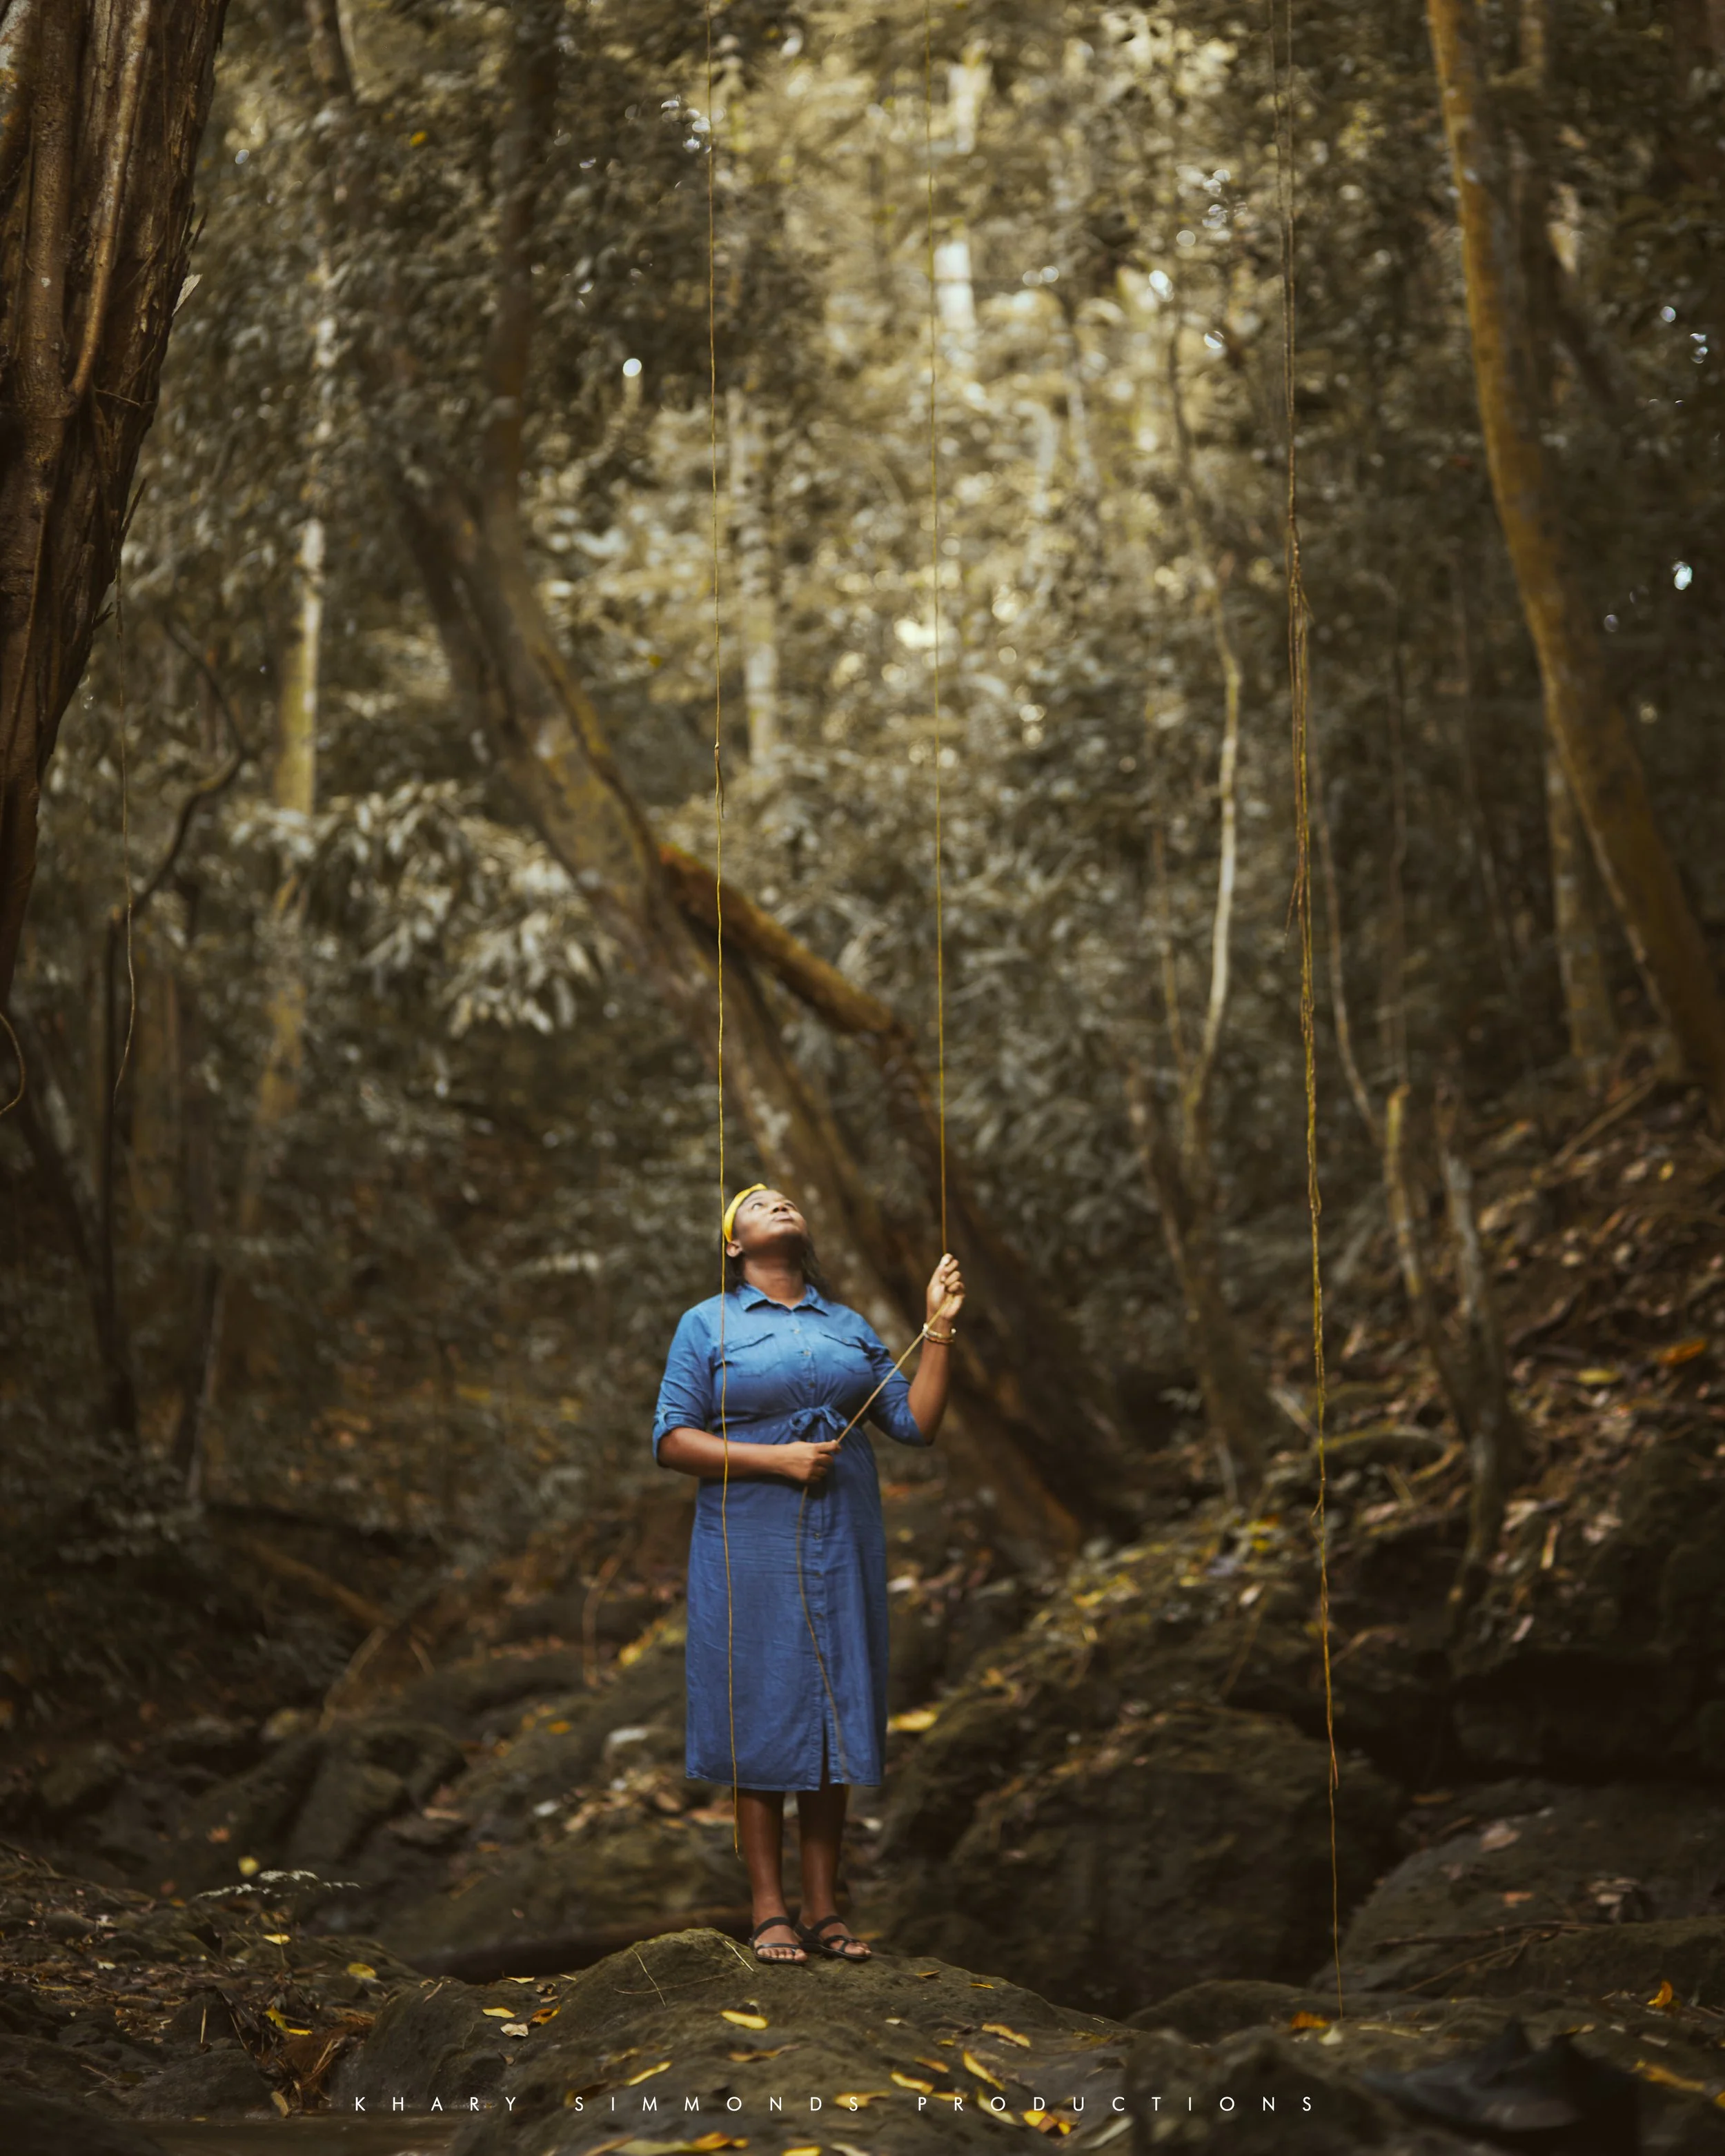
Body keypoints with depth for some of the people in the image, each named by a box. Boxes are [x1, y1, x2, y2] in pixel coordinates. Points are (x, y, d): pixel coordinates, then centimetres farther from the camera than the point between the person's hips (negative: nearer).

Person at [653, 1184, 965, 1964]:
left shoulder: (849, 1327, 14)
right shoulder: (708, 1326, 2)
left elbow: (916, 1423, 10)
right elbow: (672, 1439, -6)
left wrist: (938, 1328, 2)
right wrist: (777, 1460, -15)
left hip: (841, 1546, 4)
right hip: (749, 1549, -4)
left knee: (833, 1718, 5)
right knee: (760, 1721, -3)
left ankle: (823, 1908, 12)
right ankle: (770, 1912, 5)